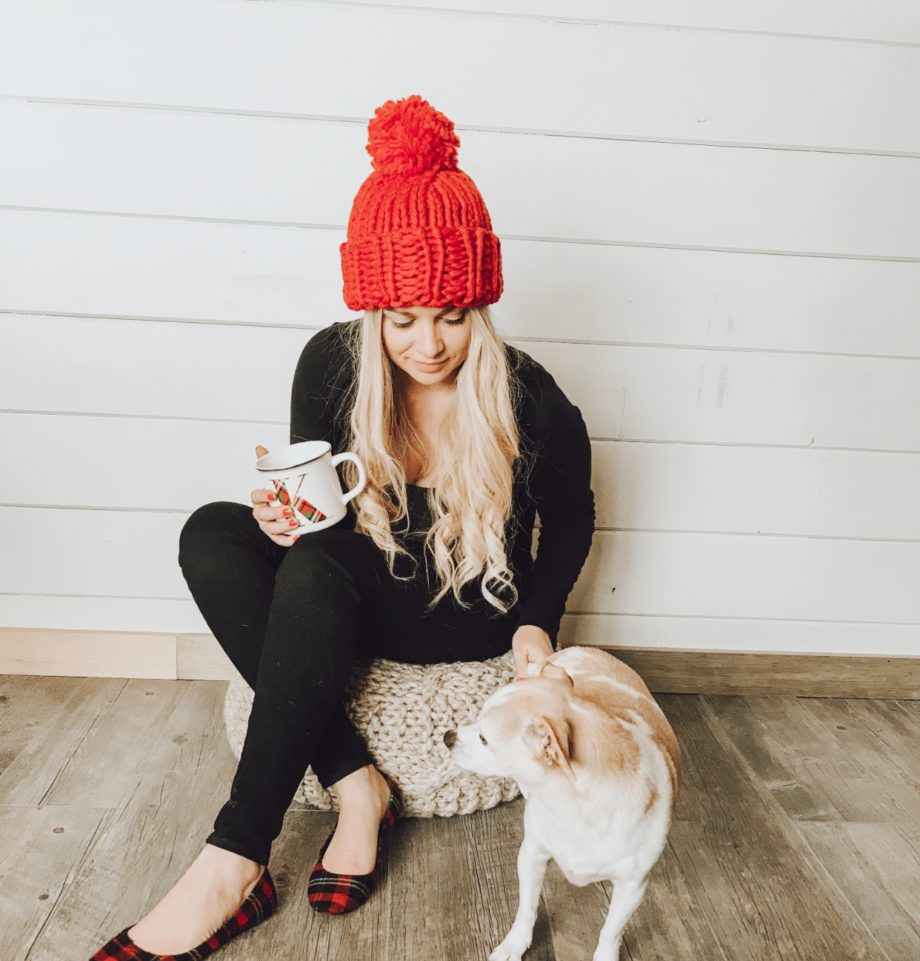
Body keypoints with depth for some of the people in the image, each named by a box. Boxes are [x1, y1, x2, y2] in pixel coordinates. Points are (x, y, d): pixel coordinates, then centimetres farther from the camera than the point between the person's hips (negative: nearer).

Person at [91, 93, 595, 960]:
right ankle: (355, 785, -25)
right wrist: (284, 516, -23)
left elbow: (569, 519, 1)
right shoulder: (333, 362, -11)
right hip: (356, 597, 4)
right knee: (211, 533, -22)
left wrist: (538, 621, -10)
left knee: (316, 568, -33)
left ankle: (233, 865, -28)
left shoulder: (527, 398, -16)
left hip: (471, 618, -4)